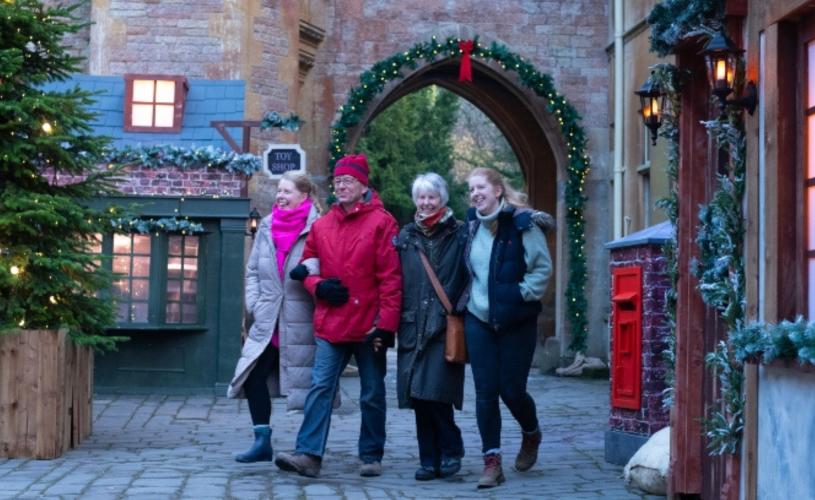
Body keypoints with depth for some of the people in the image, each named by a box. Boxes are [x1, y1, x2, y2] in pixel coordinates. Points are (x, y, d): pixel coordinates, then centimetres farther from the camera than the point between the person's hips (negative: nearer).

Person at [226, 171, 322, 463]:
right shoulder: (267, 227, 12)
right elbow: (253, 270, 16)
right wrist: (255, 304, 6)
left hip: (301, 324, -6)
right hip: (267, 322, 6)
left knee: (307, 383, 2)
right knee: (253, 376, -2)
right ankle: (262, 441, 8)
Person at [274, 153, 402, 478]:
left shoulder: (381, 222, -5)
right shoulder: (322, 225, 9)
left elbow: (390, 278, -8)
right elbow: (306, 268, 19)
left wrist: (386, 323, -13)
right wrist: (319, 286, -4)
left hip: (368, 326, -3)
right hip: (330, 324, 3)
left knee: (372, 394, 8)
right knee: (320, 387, -5)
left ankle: (371, 456, 18)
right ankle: (309, 454, -9)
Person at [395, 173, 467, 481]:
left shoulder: (459, 236, 3)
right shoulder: (406, 237, 14)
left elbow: (468, 279, 0)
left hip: (445, 326, -4)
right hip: (413, 326, 4)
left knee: (435, 391, -13)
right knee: (418, 396, 3)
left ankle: (450, 448, 6)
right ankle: (429, 460, 11)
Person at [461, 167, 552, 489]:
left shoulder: (521, 223, -9)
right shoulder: (472, 225, 7)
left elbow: (543, 267, -7)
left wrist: (523, 293, -15)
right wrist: (467, 297, 10)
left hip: (516, 322, -4)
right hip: (479, 320, 4)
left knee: (511, 389, 0)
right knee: (485, 392, -1)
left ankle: (531, 434, 32)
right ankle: (492, 462, 4)